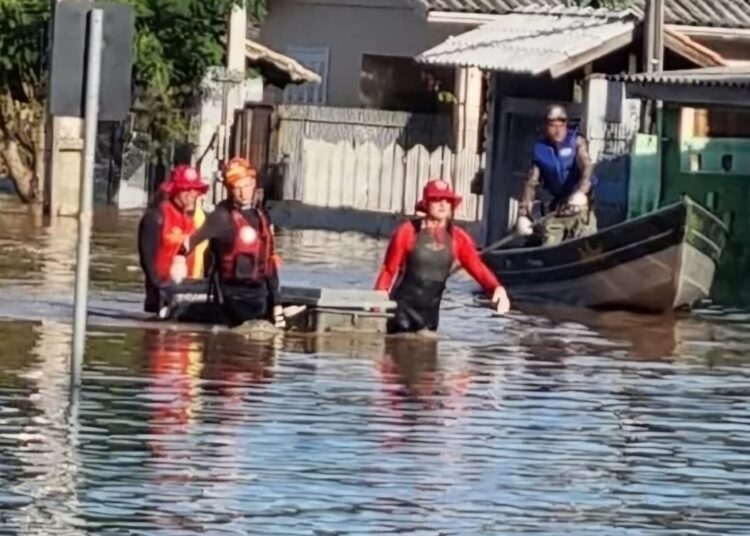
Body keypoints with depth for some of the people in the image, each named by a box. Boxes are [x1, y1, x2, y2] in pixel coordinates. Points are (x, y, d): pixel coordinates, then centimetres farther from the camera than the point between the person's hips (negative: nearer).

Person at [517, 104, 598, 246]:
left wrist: (580, 192, -46)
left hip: (580, 202, -4)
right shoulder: (540, 149, 0)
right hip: (557, 204, 4)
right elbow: (531, 183, 1)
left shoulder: (576, 142, -9)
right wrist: (523, 214, -9)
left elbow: (586, 166, -26)